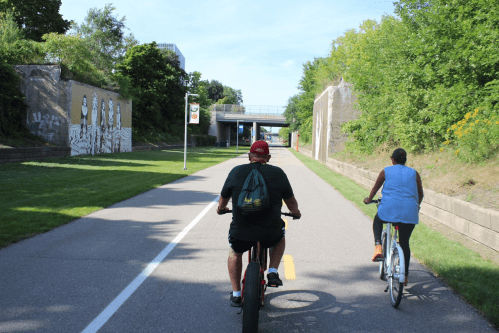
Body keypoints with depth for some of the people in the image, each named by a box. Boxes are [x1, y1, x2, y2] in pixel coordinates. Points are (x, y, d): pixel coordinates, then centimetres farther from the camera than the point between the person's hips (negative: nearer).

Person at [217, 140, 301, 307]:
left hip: (241, 232, 1)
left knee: (234, 253, 32)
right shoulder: (278, 173, 1)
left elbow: (223, 198, 16)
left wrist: (221, 209, 38)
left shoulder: (236, 172, 2)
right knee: (280, 239, 35)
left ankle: (236, 294, 29)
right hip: (270, 233, 0)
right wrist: (296, 212, 34)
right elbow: (291, 202, 11)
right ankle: (273, 273, 21)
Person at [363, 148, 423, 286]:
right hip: (409, 212, 2)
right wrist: (416, 206, 38)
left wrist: (368, 200, 34)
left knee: (377, 222, 31)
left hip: (389, 209, -2)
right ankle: (404, 276, 19)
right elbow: (420, 194, 19)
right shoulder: (414, 173, 12)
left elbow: (375, 188, 15)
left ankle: (378, 246, 6)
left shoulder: (386, 171, 6)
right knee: (404, 243, 15)